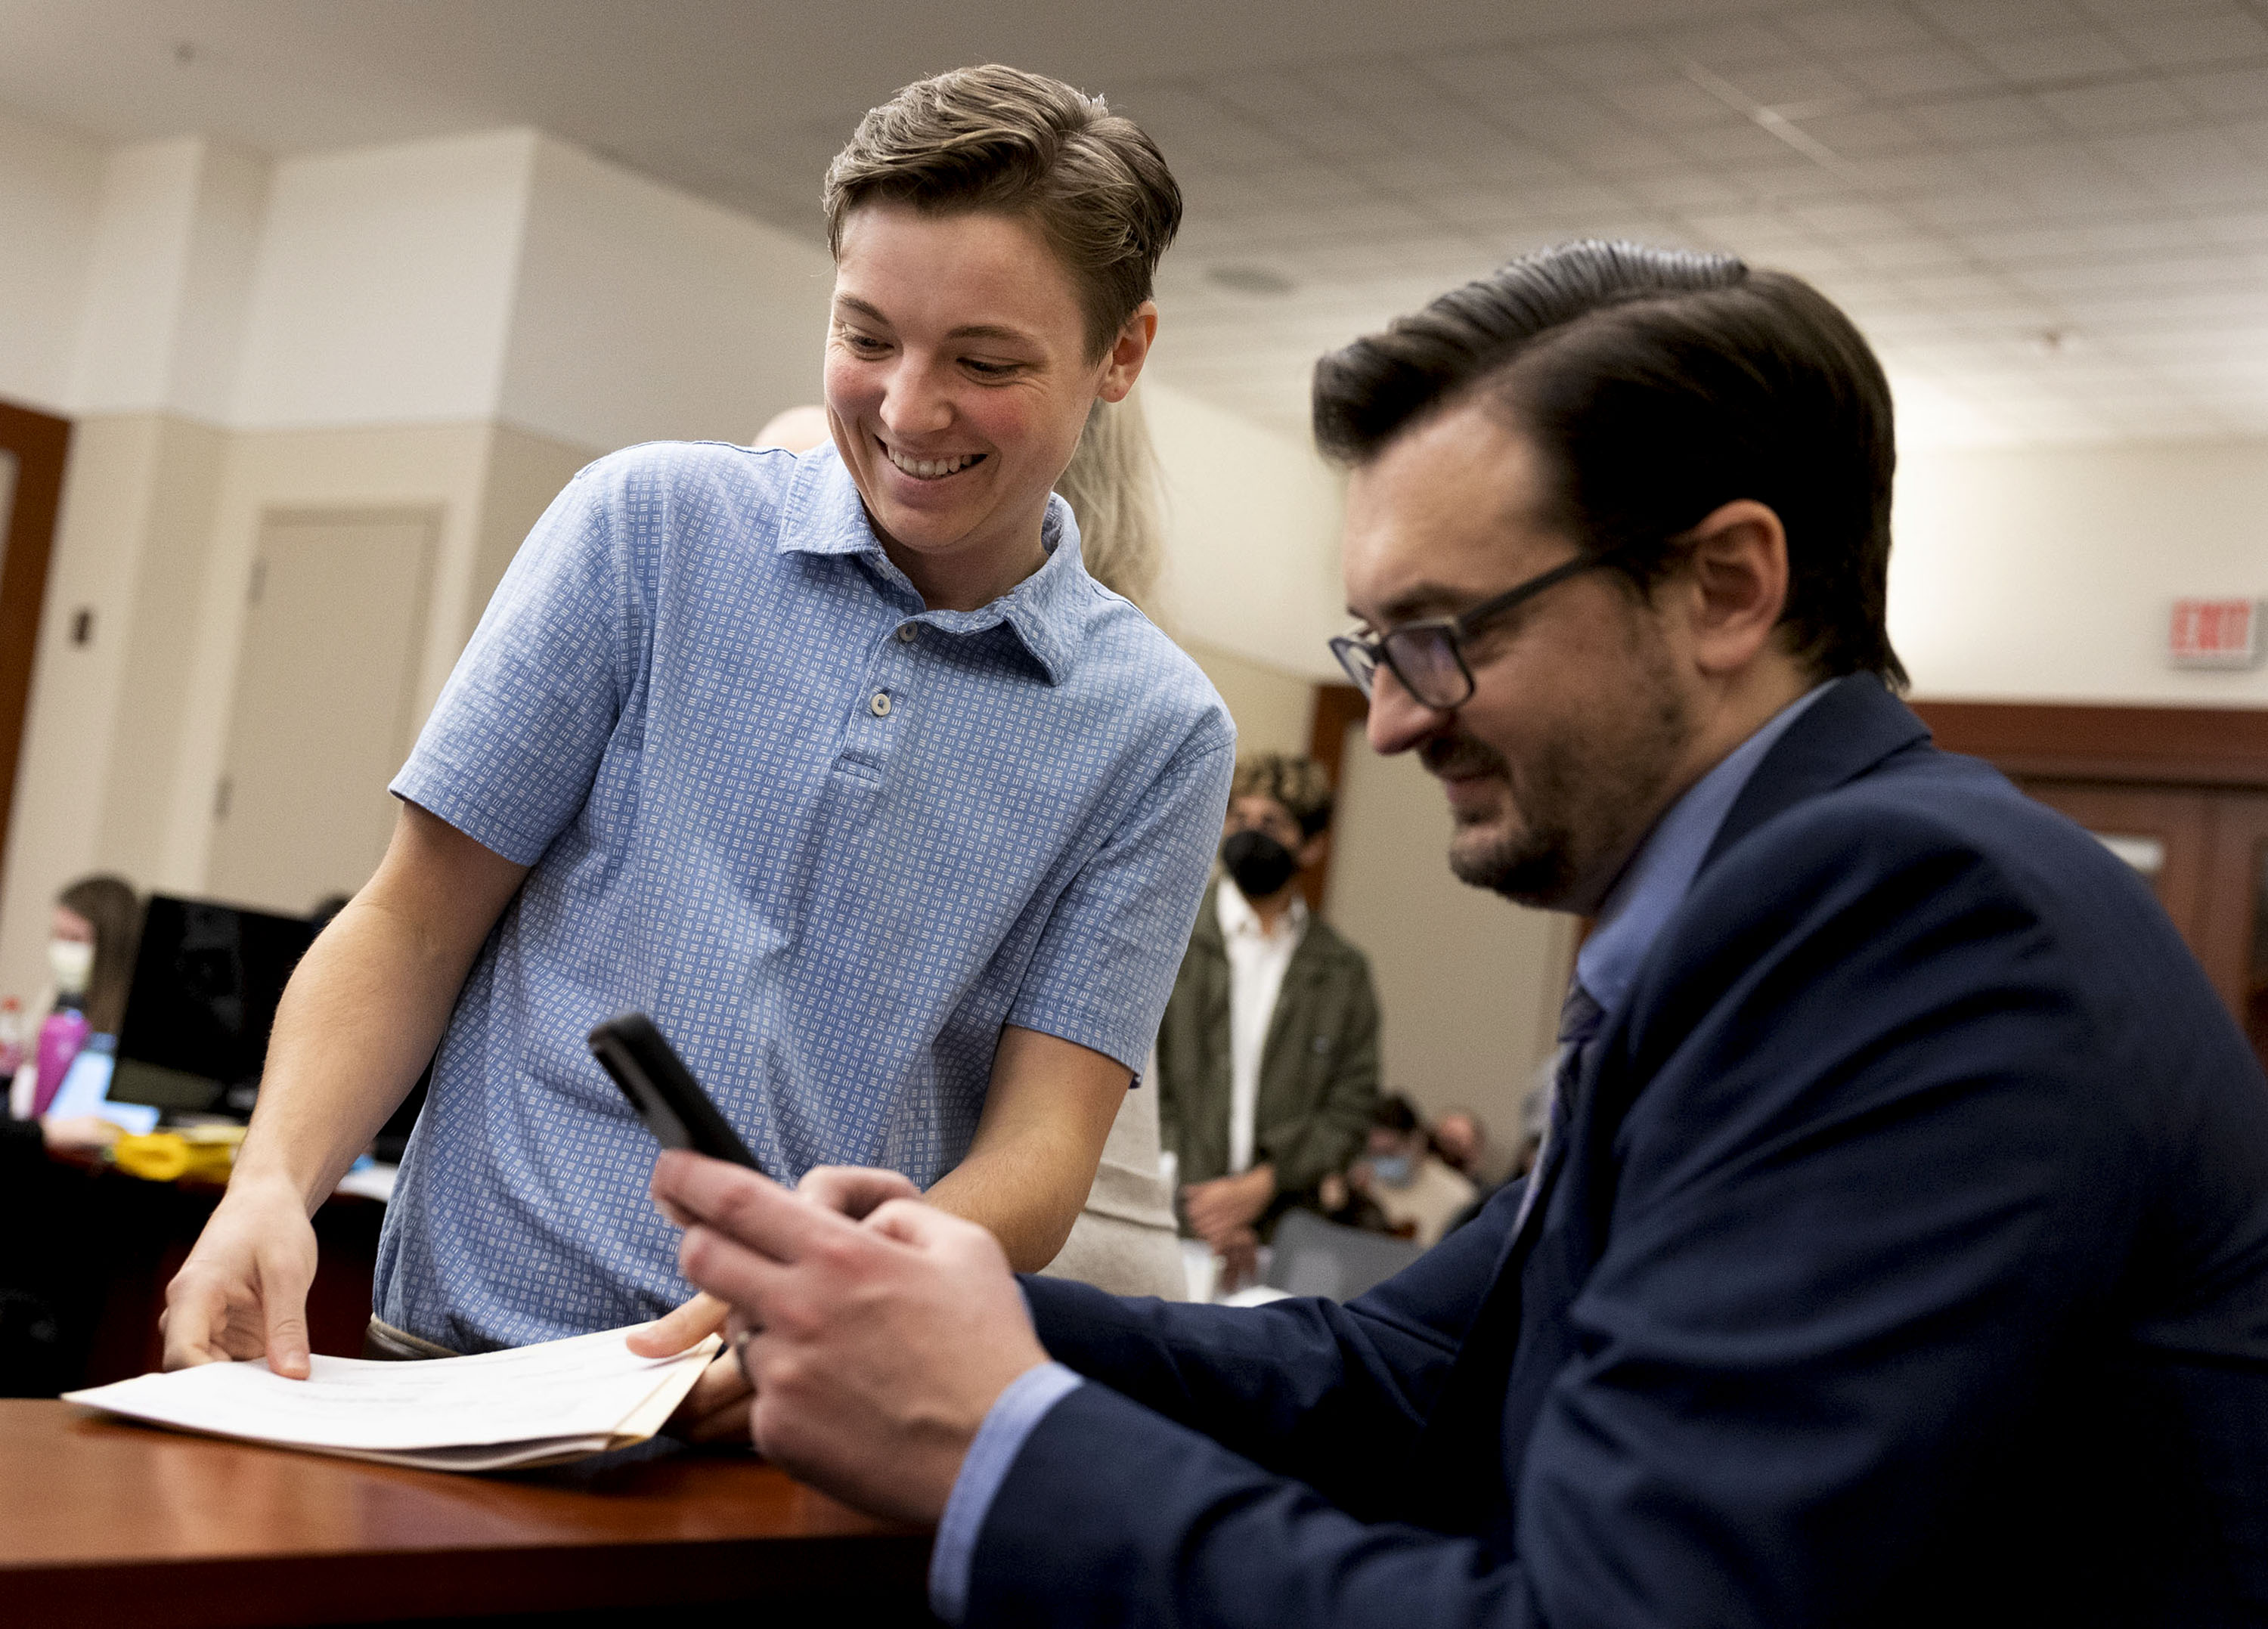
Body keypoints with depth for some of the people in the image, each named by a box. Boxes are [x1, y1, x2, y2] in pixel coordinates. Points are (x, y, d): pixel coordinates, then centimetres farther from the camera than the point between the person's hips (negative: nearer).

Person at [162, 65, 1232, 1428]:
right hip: (476, 1351, -1)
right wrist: (274, 1184, -11)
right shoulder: (654, 524, 3)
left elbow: (1040, 1152, -1)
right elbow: (414, 925, 6)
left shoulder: (1160, 737, 4)